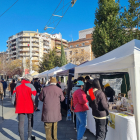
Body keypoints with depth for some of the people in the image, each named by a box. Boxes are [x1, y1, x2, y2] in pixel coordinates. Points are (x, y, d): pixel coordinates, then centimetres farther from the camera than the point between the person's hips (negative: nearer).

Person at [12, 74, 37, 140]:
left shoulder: (17, 85, 4)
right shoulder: (30, 86, -10)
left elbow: (14, 95, 7)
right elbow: (34, 97, -13)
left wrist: (15, 104, 17)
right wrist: (35, 105, -2)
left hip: (20, 107, 3)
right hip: (29, 107, -2)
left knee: (21, 122, 10)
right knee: (30, 121, 17)